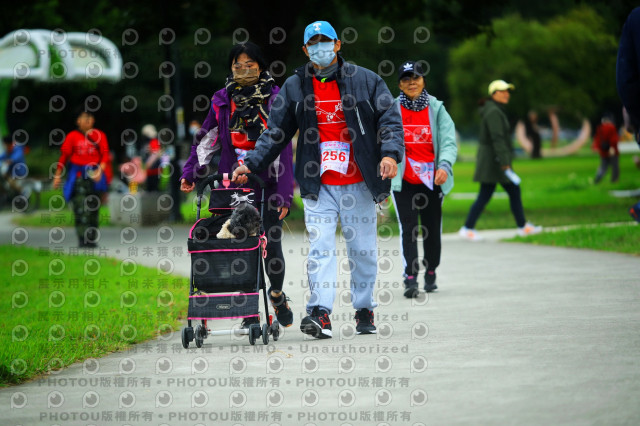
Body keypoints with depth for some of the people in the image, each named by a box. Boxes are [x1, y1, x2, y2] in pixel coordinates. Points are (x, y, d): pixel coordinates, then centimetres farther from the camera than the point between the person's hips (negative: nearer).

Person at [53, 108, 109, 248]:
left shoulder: (99, 136, 6)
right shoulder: (72, 136, 1)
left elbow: (105, 155, 2)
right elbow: (64, 156, 4)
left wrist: (100, 170, -14)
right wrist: (58, 175, 3)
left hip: (94, 174, 2)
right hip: (77, 176, -2)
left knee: (93, 208, 6)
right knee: (80, 208, -11)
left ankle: (92, 240, 14)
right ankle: (83, 239, -14)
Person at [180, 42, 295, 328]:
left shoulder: (274, 99, 1)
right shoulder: (222, 101, 10)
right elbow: (205, 140, 16)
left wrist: (284, 192, -8)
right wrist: (190, 173, 4)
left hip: (267, 183, -2)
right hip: (233, 184, 2)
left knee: (271, 244, -2)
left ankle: (277, 294, 27)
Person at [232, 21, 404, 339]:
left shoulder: (364, 80, 4)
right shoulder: (294, 87, 8)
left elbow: (390, 118, 0)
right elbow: (276, 133, 13)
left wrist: (390, 153, -16)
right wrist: (252, 164, 3)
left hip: (359, 182, 0)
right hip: (318, 184, 0)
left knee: (363, 249, 7)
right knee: (320, 247, -11)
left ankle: (364, 310, 20)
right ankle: (320, 313, -17)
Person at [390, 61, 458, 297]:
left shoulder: (436, 109, 2)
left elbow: (448, 141, -6)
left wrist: (444, 165, -24)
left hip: (432, 180, 1)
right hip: (403, 180, -1)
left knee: (432, 230, 9)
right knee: (408, 229, -12)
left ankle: (431, 272, 30)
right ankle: (410, 278, -16)